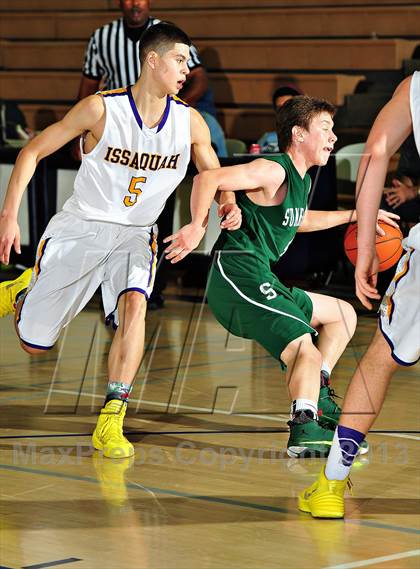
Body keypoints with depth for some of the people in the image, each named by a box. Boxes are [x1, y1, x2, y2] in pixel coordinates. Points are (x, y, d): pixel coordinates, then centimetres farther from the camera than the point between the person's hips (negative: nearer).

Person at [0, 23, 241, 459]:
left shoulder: (189, 123, -5)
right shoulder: (102, 109, -16)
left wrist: (228, 205, -14)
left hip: (134, 235, 2)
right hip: (80, 228, -2)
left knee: (134, 304, -30)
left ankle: (110, 425, -25)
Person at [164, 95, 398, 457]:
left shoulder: (302, 181, 18)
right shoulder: (273, 171, -12)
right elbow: (208, 179, -21)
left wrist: (352, 216, 37)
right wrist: (196, 228, -20)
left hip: (259, 282, 10)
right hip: (238, 276, -10)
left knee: (344, 315, 22)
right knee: (307, 353, -24)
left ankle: (316, 394, 15)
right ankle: (305, 427, -38)